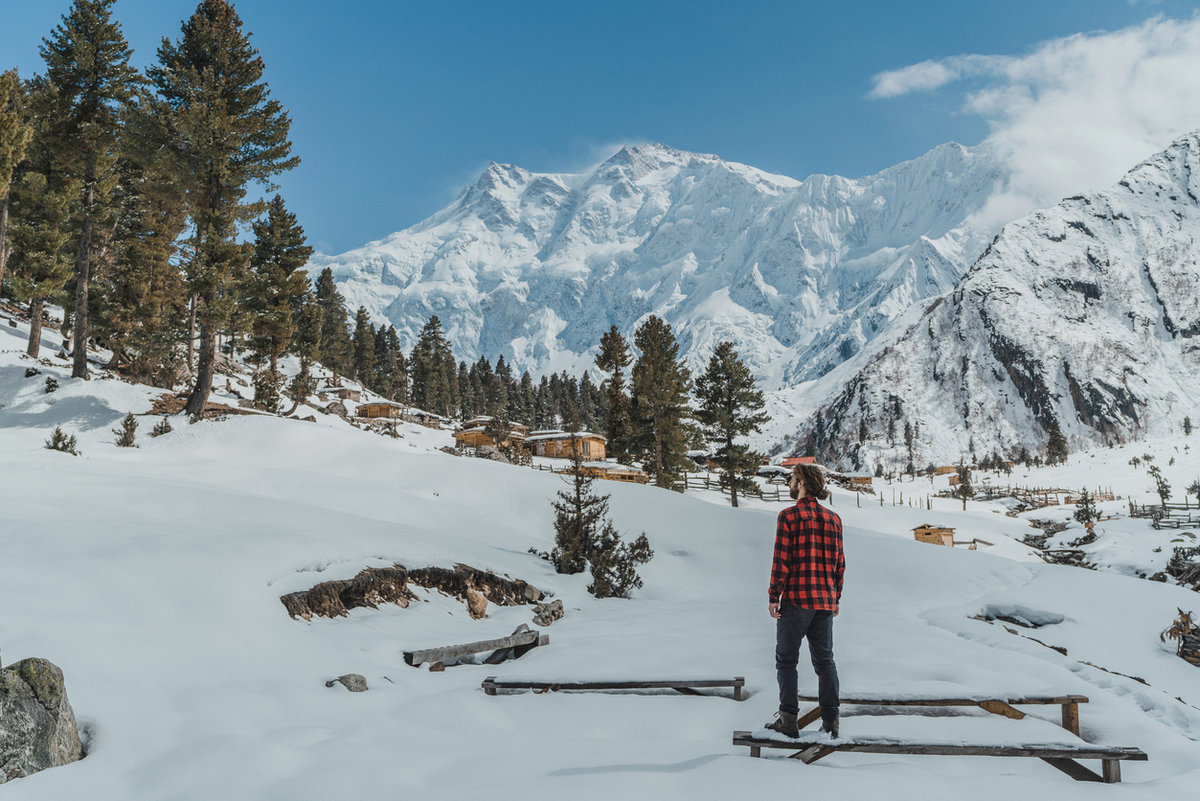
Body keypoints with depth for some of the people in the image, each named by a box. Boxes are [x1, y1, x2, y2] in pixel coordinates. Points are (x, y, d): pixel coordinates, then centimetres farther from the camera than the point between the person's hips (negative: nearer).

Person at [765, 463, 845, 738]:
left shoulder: (788, 516, -9)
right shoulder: (833, 518, 8)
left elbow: (781, 561, -12)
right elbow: (839, 562, 10)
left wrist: (774, 597, -5)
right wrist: (835, 597, 17)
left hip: (796, 599, -5)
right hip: (825, 601, 5)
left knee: (786, 659, 5)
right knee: (825, 660, 11)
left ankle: (788, 719, 5)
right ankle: (830, 720, 10)